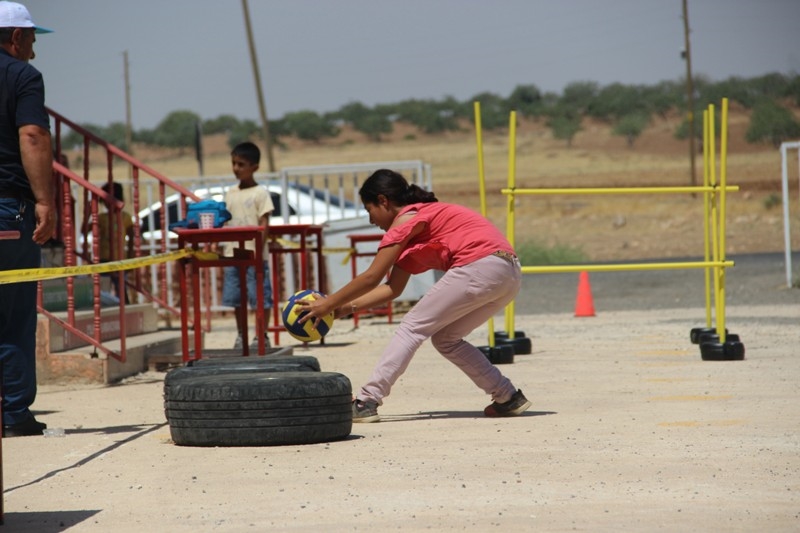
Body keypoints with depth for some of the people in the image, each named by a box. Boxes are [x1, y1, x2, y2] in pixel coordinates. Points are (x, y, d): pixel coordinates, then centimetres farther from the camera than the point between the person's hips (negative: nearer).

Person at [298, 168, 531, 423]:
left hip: (479, 267, -9)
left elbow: (371, 278, -1)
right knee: (445, 338, 19)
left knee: (413, 327, -2)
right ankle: (508, 397, 16)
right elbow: (393, 288, 27)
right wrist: (348, 307, 22)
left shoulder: (408, 219, 0)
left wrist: (328, 304, 6)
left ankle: (366, 402, -7)